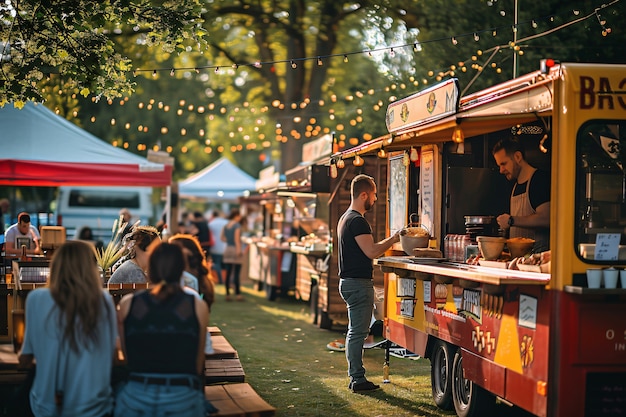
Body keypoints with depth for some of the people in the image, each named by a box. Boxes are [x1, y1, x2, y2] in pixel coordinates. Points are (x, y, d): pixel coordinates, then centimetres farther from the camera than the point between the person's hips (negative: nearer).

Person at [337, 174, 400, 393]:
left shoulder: (345, 218, 17)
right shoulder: (357, 221, -17)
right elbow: (371, 251, -22)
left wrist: (387, 242, 18)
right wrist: (393, 239, -9)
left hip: (348, 282, 11)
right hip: (358, 283, -11)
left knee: (354, 331, 15)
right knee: (358, 332, -7)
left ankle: (355, 377, 20)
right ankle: (358, 379, -4)